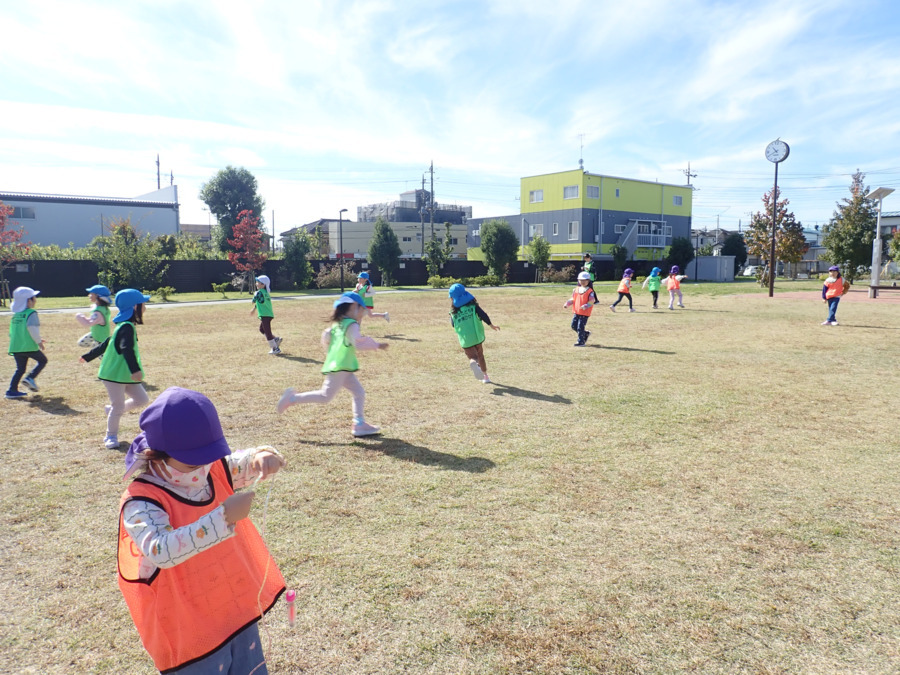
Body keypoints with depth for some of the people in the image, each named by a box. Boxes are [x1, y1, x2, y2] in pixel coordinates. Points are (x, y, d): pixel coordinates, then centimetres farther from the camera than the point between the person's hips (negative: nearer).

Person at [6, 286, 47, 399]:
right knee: (42, 360, 12)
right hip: (29, 347, -7)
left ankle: (12, 390, 9)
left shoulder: (15, 315, 17)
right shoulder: (31, 313, -7)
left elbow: (12, 332, 22)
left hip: (15, 347, 7)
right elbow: (32, 327, -23)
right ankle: (30, 378, -5)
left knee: (20, 368, 14)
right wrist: (38, 341, -11)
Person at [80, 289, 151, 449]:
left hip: (126, 375, 9)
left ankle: (113, 410, 26)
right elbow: (126, 349, -35)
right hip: (114, 374, -9)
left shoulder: (125, 326, 12)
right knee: (118, 407, 0)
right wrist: (135, 370, -46)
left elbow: (106, 344, 22)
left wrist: (88, 356, 33)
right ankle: (111, 436, 19)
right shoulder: (127, 327, -19)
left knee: (142, 399, 7)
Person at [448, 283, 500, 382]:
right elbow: (483, 315, -9)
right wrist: (491, 325, 0)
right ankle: (485, 376, 28)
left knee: (472, 357, 7)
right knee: (480, 355, 22)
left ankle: (473, 363, -31)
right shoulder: (472, 305, -3)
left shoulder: (453, 311, -4)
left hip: (465, 339, -1)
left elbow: (453, 324, 5)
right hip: (477, 336, 1)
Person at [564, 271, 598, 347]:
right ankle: (586, 333, 30)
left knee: (580, 327, -6)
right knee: (574, 326, 10)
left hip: (585, 313, -7)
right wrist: (567, 303, -2)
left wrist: (585, 306, -33)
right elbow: (573, 299, 15)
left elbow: (592, 301, -17)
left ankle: (581, 341, 7)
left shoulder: (590, 291, -9)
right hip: (577, 312, 7)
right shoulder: (576, 290, 9)